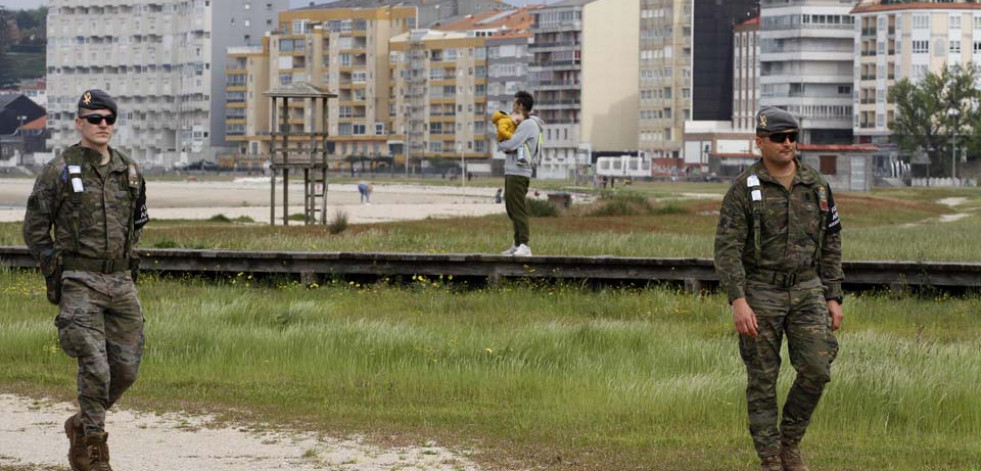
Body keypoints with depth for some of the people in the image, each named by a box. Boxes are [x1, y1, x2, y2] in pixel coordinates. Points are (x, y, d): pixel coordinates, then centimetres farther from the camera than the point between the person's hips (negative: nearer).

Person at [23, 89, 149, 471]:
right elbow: (34, 228, 2)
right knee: (95, 366, -14)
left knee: (126, 368, 4)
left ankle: (82, 425, 26)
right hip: (80, 283, -5)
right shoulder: (59, 171, -3)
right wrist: (53, 268, -4)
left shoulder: (130, 172, 10)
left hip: (121, 282, 5)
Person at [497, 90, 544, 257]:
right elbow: (508, 145, 17)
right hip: (511, 172, 10)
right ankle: (517, 244, 18)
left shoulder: (528, 125, -10)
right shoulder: (524, 124, 22)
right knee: (512, 209, 13)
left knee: (518, 209, -14)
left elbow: (510, 145, -17)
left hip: (518, 173, -10)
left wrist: (500, 144, 3)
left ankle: (524, 246, -20)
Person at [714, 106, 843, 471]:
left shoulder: (816, 186, 3)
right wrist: (738, 301, -23)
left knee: (815, 370, -9)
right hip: (760, 293, -3)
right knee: (763, 380, 1)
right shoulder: (744, 189, -8)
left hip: (806, 291, 3)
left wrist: (833, 298, 4)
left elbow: (830, 246, 9)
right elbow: (727, 249, -13)